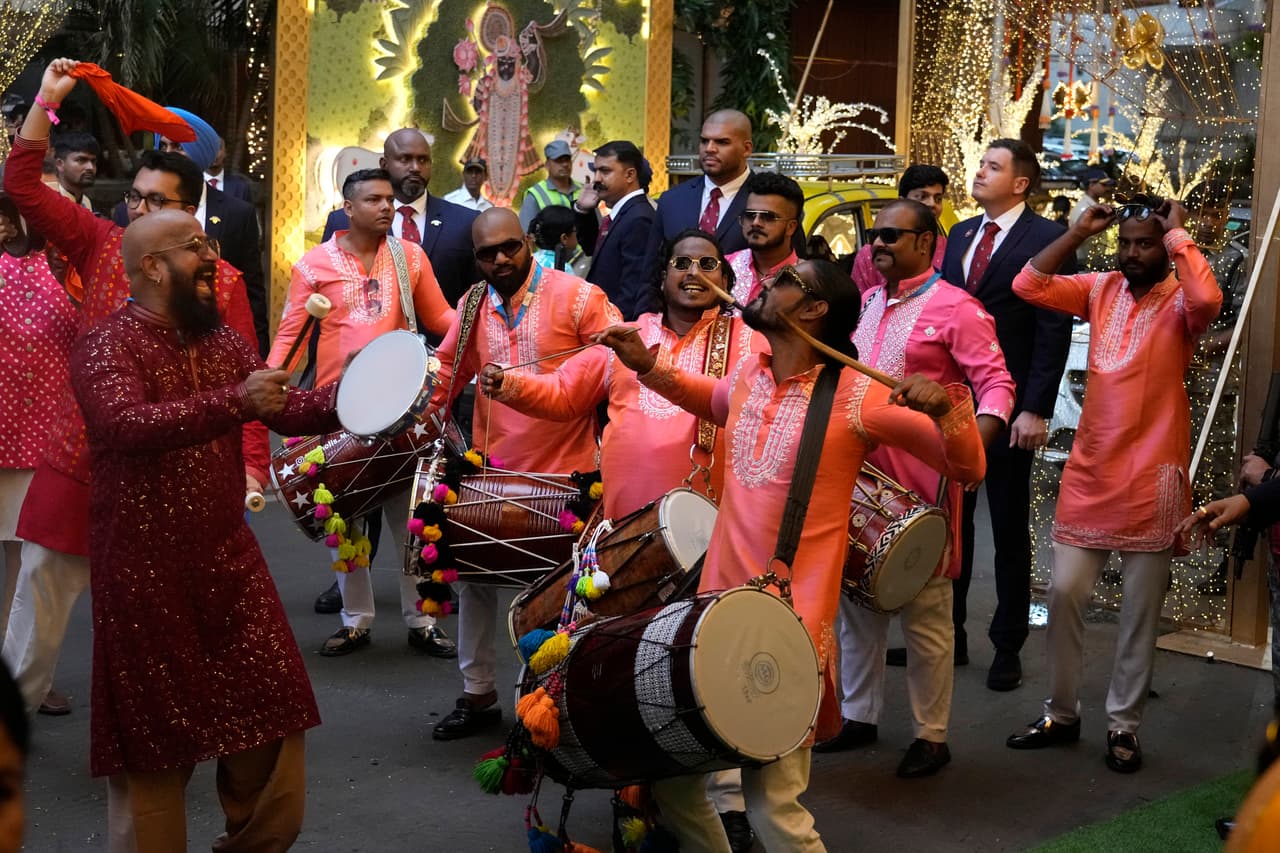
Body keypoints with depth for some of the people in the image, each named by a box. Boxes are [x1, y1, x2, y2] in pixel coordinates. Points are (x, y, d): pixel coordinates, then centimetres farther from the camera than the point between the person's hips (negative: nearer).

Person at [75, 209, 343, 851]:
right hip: (145, 571, -6)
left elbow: (288, 410, 4)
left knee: (270, 713, 11)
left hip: (228, 558, 7)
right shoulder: (108, 345, -14)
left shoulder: (222, 341, 10)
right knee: (153, 738, 6)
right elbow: (128, 426, -32)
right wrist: (235, 402, -39)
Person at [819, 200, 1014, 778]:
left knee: (924, 609, 1)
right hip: (857, 471, 7)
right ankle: (858, 715, 29)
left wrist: (970, 443, -30)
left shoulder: (954, 309, -8)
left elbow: (996, 383, -13)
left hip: (921, 481, -7)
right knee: (856, 595, 15)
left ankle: (931, 735, 12)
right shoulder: (865, 304, 14)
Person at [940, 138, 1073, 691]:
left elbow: (1054, 333, -12)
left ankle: (1008, 646, 17)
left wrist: (1035, 410, -17)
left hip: (1008, 407, -5)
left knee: (1009, 527, 6)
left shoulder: (1047, 240, -8)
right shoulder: (961, 234, 12)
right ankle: (949, 630, 23)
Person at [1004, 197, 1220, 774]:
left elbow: (1208, 299, -32)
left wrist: (1179, 236, -19)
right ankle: (1061, 714, 21)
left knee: (1141, 612, 7)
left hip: (1152, 480, -4)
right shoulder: (1100, 289, 5)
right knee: (1064, 594, 5)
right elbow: (1027, 285, -3)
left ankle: (1124, 725, 20)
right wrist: (1080, 232, -5)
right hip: (1089, 474, 4)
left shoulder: (1179, 303, -8)